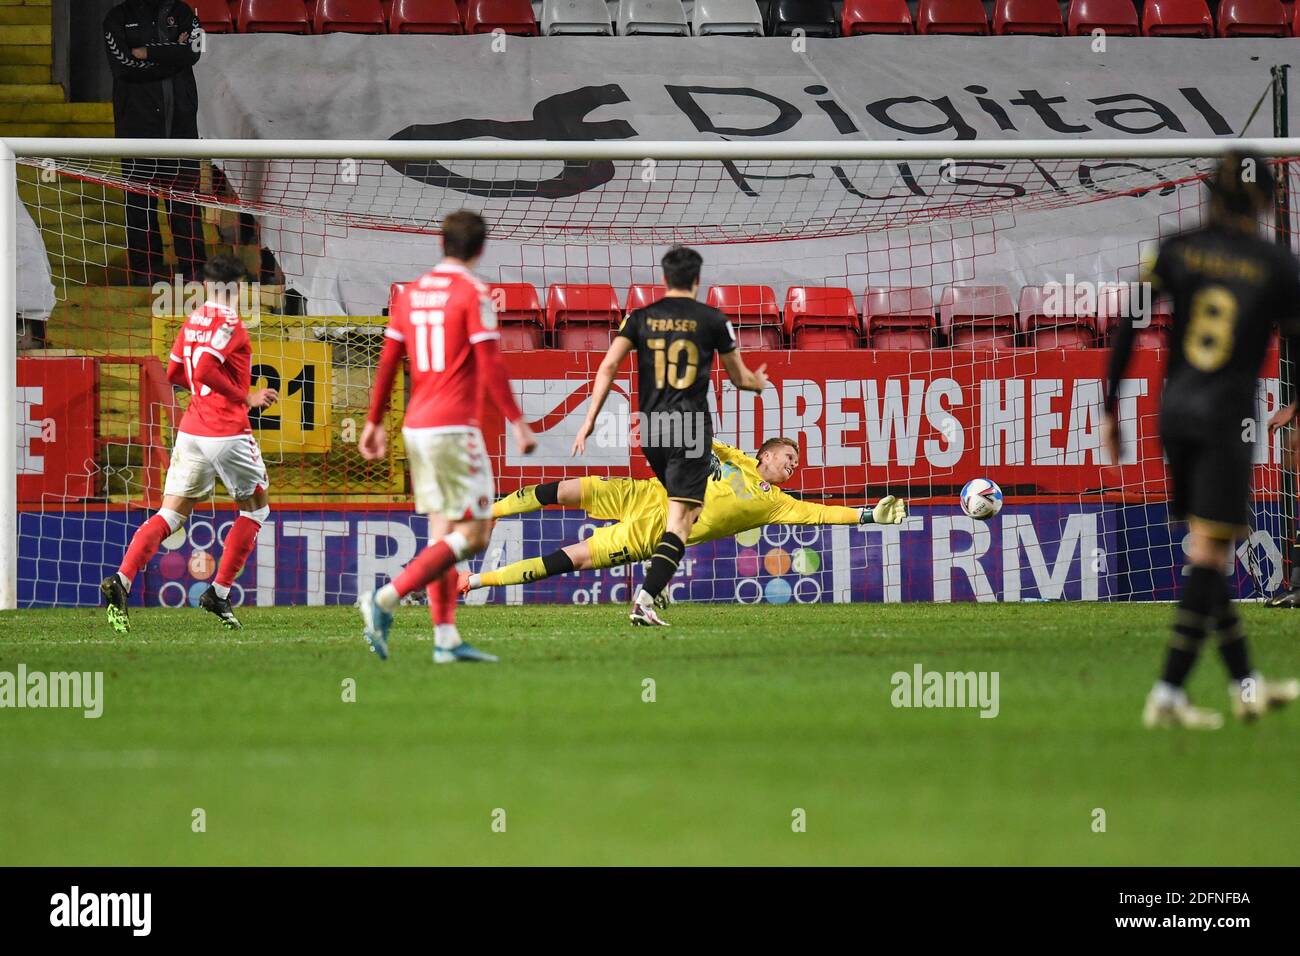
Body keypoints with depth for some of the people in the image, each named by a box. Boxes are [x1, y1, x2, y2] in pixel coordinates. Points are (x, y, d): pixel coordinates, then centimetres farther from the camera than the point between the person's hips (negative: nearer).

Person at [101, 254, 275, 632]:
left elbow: (174, 374, 21)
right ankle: (219, 592, 8)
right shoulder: (229, 324, -11)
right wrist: (246, 398, -13)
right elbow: (205, 371, -24)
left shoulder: (192, 322, 12)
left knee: (171, 514, 3)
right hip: (227, 433, -6)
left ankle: (122, 580, -19)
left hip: (191, 431, 6)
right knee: (256, 508, 14)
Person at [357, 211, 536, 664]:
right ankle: (385, 600, -16)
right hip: (454, 429, -8)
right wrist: (517, 421, -8)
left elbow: (388, 363, 12)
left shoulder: (410, 293, 10)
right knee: (473, 533, -5)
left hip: (416, 427, 8)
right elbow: (490, 366, -13)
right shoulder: (473, 293, -9)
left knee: (443, 532, 11)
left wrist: (374, 422, 19)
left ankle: (446, 638, 7)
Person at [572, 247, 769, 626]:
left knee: (684, 505, 26)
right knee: (680, 519, -8)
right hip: (691, 430, -4)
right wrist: (759, 383, 35)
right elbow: (740, 378, 11)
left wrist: (590, 420, -1)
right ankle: (645, 600, -24)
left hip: (650, 429, 4)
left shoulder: (641, 318, 6)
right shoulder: (711, 320, 1)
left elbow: (608, 367, -3)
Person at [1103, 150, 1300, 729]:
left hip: (1174, 407, 4)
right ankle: (1167, 696, -10)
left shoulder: (1178, 250, 4)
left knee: (1205, 554, 13)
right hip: (1228, 416, -4)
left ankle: (1246, 685, 22)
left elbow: (1128, 329, 1)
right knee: (1207, 558, -3)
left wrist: (1111, 408, 7)